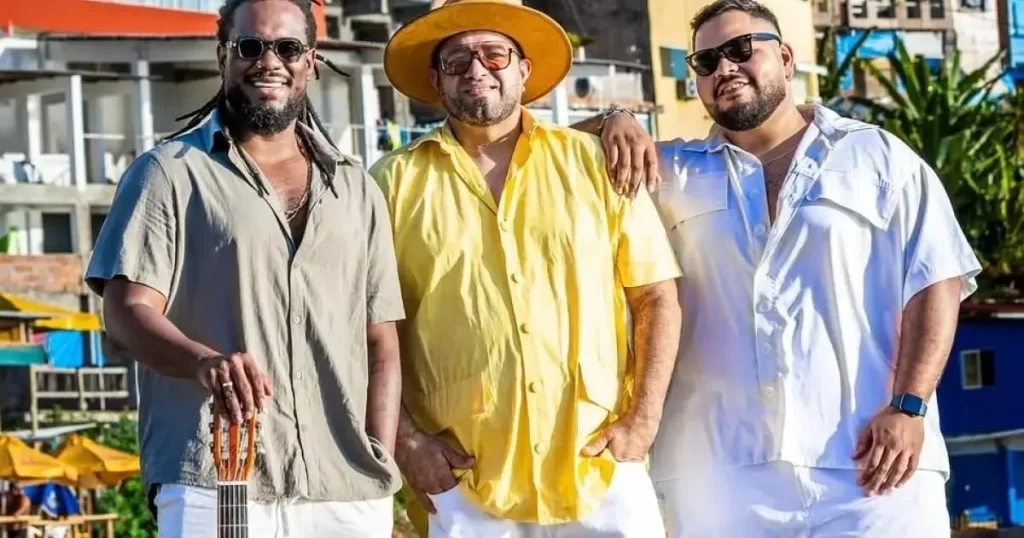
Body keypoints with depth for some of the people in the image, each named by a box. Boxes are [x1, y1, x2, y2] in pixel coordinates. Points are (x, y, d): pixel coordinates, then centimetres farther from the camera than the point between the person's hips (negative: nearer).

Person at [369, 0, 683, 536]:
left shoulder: (595, 163, 5)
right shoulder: (396, 182, 3)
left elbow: (655, 297, 6)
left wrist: (642, 420, -2)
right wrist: (404, 438, -5)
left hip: (602, 471, 1)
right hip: (465, 483, 0)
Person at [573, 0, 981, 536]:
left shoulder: (877, 157, 9)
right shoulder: (677, 173, 17)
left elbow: (934, 282, 3)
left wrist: (907, 406, -9)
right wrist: (614, 125, -4)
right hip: (720, 474, 2)